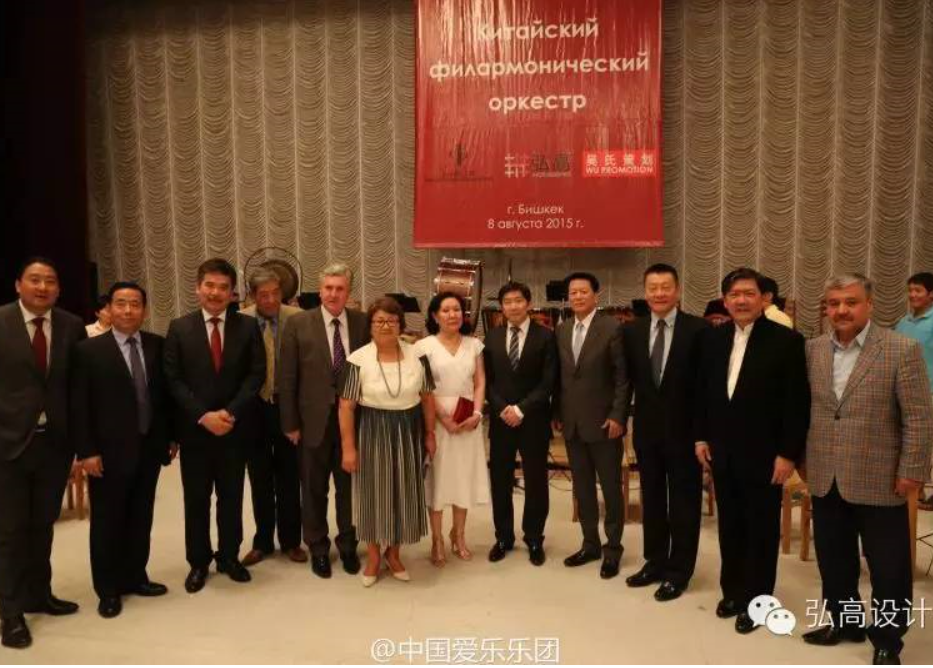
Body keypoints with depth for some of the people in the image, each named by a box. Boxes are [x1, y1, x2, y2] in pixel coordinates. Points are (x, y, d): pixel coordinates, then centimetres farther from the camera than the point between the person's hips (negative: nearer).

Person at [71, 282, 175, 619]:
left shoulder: (158, 346, 3)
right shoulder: (89, 350, -6)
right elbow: (79, 406, -8)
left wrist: (171, 436, 6)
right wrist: (86, 451, -12)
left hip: (149, 448, 3)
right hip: (109, 452, -3)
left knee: (141, 518, 14)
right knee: (107, 521, 9)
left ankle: (135, 576, 30)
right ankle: (108, 589, 23)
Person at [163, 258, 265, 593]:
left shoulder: (248, 327, 1)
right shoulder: (179, 328, 0)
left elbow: (257, 374, -4)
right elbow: (173, 380, -4)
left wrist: (230, 412, -15)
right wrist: (203, 415, -15)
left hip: (235, 427, 1)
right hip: (194, 428, 0)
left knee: (231, 497, 12)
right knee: (196, 499, 10)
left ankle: (229, 556, 27)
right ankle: (198, 562, 25)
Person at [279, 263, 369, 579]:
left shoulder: (363, 323, -1)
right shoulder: (298, 323, -6)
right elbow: (287, 378, -4)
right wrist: (290, 423, -5)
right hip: (313, 421, -1)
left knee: (350, 487, 14)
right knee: (314, 490, 13)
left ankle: (348, 546, 34)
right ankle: (318, 549, 32)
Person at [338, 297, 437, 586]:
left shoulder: (417, 355, -3)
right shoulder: (358, 360, -11)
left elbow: (427, 397, 5)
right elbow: (346, 406, -9)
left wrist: (429, 434, 6)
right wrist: (348, 447, -11)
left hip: (408, 433, 2)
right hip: (371, 433, -2)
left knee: (403, 492, 12)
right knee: (373, 493, 10)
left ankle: (394, 552, 31)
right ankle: (373, 554, 28)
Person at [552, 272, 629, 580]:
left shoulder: (612, 328, -9)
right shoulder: (562, 330, 8)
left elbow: (623, 377, -10)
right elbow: (560, 376, 12)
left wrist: (617, 416, -14)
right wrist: (557, 414, 8)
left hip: (603, 422, -5)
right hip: (572, 423, 5)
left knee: (611, 488, 6)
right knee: (582, 488, 14)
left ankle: (613, 548, 19)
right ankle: (590, 544, 27)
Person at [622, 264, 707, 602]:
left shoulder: (698, 329, -10)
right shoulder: (632, 332, 3)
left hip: (684, 430, -4)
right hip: (646, 429, 4)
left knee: (683, 503, 8)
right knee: (651, 500, 15)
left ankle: (678, 570, 21)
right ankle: (655, 562, 30)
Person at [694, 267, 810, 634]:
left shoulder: (786, 340, -10)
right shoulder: (713, 338, 5)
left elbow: (797, 402, -11)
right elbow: (702, 391, 11)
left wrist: (788, 454, -14)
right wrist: (702, 437, 7)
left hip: (763, 453, -4)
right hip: (722, 451, 5)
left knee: (761, 531, 8)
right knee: (729, 525, 15)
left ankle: (755, 601, 22)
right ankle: (732, 590, 31)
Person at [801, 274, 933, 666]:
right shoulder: (814, 350, 4)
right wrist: (804, 458, 9)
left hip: (878, 481, -4)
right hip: (826, 480, 5)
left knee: (888, 569, 9)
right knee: (833, 560, 18)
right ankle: (844, 621, 37)